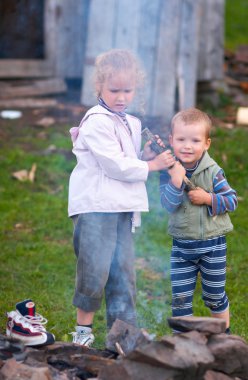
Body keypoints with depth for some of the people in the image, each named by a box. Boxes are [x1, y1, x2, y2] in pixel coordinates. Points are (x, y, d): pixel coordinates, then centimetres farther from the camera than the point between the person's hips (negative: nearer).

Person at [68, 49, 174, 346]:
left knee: (122, 269, 9)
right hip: (95, 206, -8)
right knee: (95, 268, -9)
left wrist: (146, 154, 3)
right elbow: (115, 165, -15)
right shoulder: (97, 123, -11)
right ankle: (84, 327, 7)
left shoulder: (132, 124, 15)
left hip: (122, 208, 8)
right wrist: (152, 165, -9)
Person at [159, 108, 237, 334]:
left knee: (214, 296, 13)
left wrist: (209, 198, -21)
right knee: (180, 297, 4)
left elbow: (232, 200, -7)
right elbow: (168, 205, -16)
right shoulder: (169, 171, -7)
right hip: (182, 245, 1)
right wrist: (176, 181, -30)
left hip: (213, 244, -1)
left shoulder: (213, 171, -11)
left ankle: (224, 332, 36)